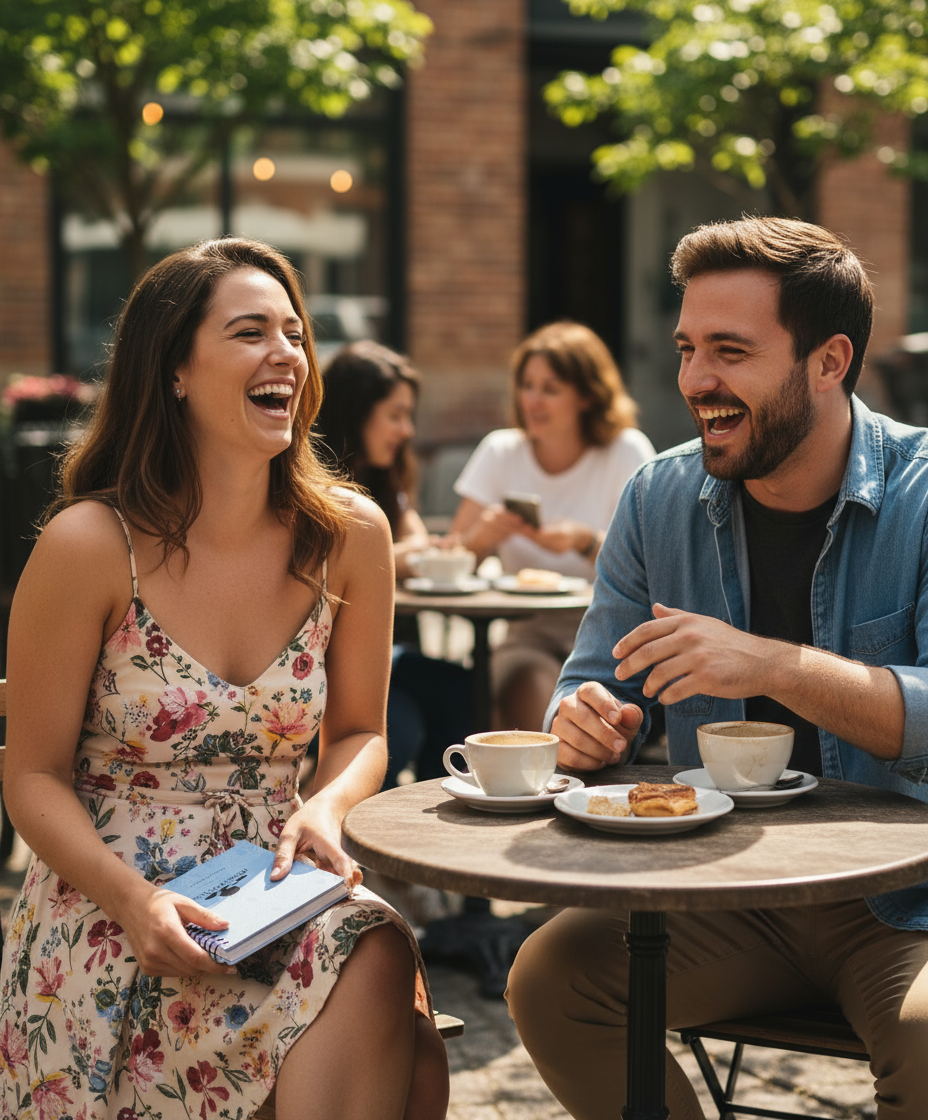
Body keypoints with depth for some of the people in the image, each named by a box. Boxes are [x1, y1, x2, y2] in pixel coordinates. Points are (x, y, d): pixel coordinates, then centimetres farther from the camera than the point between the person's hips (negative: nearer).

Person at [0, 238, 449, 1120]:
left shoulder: (349, 535, 0)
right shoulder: (89, 546, -10)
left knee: (378, 962, -29)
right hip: (109, 907, -4)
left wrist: (325, 810, -11)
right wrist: (135, 901, -20)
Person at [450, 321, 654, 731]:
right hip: (529, 632, 1)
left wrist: (585, 541, -24)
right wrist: (483, 535, -22)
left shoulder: (627, 452, 0)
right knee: (529, 693, -33)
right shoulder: (500, 452, 6)